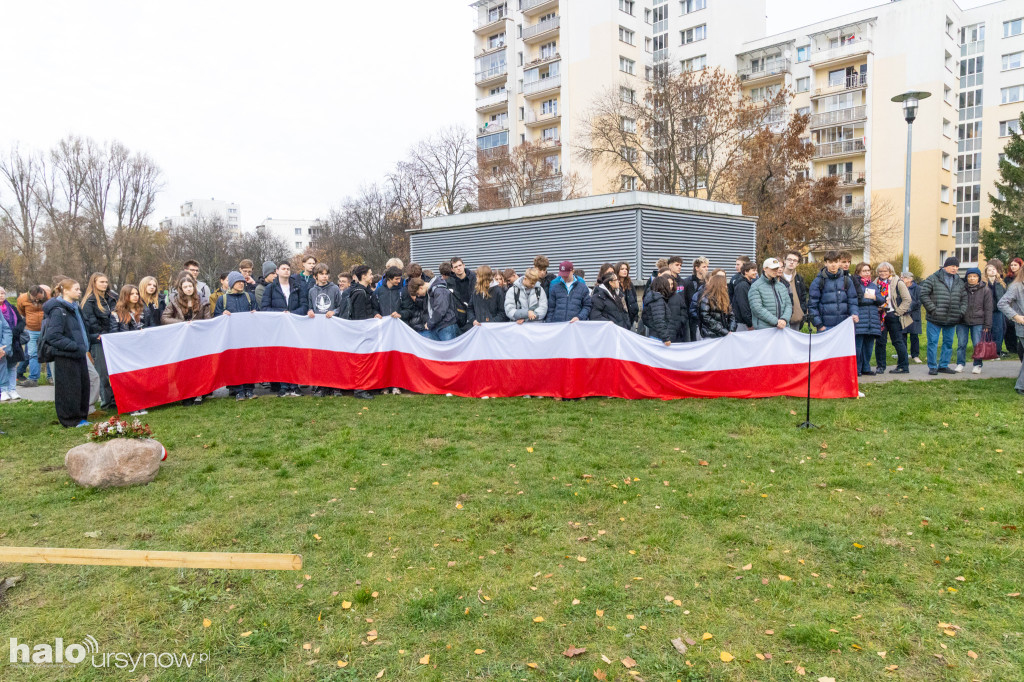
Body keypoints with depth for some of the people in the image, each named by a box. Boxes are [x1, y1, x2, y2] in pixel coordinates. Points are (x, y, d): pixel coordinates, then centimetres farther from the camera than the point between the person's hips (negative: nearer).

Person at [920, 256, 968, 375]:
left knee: (948, 343, 11)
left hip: (952, 320, 5)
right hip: (935, 319, -5)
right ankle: (932, 367, 7)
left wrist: (961, 312, 5)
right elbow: (924, 294, -9)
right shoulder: (933, 279, -4)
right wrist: (933, 309, -14)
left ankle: (943, 365, 21)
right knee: (933, 343, -2)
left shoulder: (959, 282, 13)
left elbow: (964, 298, 18)